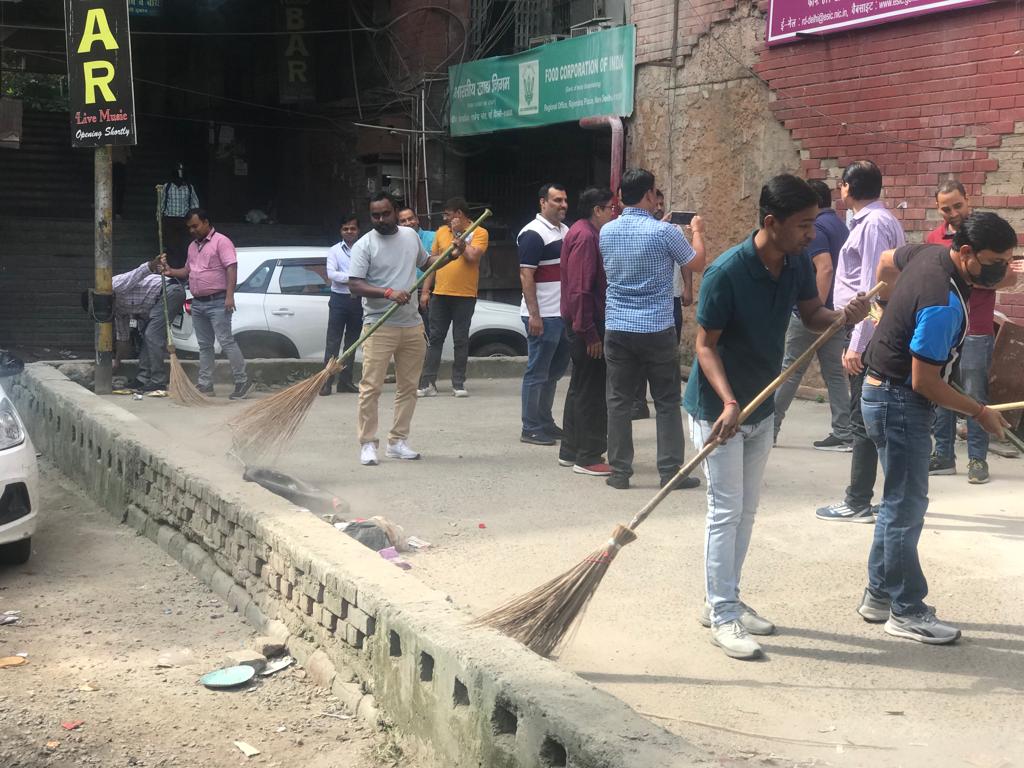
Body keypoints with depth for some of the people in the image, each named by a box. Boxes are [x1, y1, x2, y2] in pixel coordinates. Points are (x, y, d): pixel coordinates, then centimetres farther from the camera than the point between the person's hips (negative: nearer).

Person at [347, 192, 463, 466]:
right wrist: (388, 293, -25)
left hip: (411, 325, 6)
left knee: (408, 386, 9)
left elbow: (425, 261, 28)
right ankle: (368, 444, -2)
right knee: (371, 386, -8)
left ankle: (398, 442, 18)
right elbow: (355, 285, -13)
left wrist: (451, 256, 11)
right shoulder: (365, 245, -7)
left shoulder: (410, 236, 10)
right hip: (379, 327, -6)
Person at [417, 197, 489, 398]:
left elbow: (472, 256, -18)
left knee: (461, 340, 2)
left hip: (465, 295, -4)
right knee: (434, 338, 3)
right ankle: (428, 383, 4)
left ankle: (459, 383, 9)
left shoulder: (479, 233, -1)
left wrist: (458, 235, -8)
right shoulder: (442, 232, 12)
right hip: (440, 294, 4)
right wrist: (425, 291, 9)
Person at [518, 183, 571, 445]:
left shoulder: (566, 231, 14)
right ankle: (531, 429, 3)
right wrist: (534, 315, -22)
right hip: (543, 316, -8)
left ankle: (545, 422, 24)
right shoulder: (533, 234, -12)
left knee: (555, 371, 14)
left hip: (564, 314, 9)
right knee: (537, 372, -2)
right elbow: (526, 276, -17)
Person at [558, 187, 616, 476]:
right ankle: (588, 457, -1)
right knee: (591, 391, -6)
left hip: (581, 324, 11)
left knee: (581, 387, 16)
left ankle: (570, 451, 23)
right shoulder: (585, 237, -17)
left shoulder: (582, 233, 15)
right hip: (587, 324, -11)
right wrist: (590, 333, -23)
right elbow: (580, 289, -23)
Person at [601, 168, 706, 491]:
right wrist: (697, 231, 20)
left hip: (617, 328, 4)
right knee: (667, 403, 6)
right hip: (657, 329, -4)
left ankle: (619, 472, 9)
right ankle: (671, 471, 7)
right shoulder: (664, 232, -12)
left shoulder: (607, 232, 3)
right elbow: (697, 264, 2)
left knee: (619, 401, 8)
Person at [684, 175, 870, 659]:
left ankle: (723, 601, 27)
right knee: (726, 510, -4)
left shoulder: (798, 264, -5)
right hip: (717, 407, -7)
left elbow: (812, 315, 7)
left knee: (745, 511, 14)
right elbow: (706, 345, -19)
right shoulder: (726, 272, -25)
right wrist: (729, 403, -31)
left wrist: (844, 315, -16)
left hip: (761, 407, 7)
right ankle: (723, 617, 4)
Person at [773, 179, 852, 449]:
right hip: (836, 313, 8)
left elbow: (825, 268, -25)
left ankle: (770, 427, 10)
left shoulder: (816, 228, -13)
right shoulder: (841, 226, 15)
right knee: (835, 372, 7)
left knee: (790, 369, 1)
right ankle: (843, 435, 6)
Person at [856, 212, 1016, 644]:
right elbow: (925, 382, -25)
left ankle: (879, 596, 26)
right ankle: (907, 612, 8)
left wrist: (893, 312, 30)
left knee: (899, 502, 17)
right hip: (900, 402, -10)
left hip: (883, 391, 10)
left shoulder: (931, 252, -1)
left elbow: (887, 262, 21)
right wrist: (979, 412, -13)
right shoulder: (943, 304, -29)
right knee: (907, 507, -2)